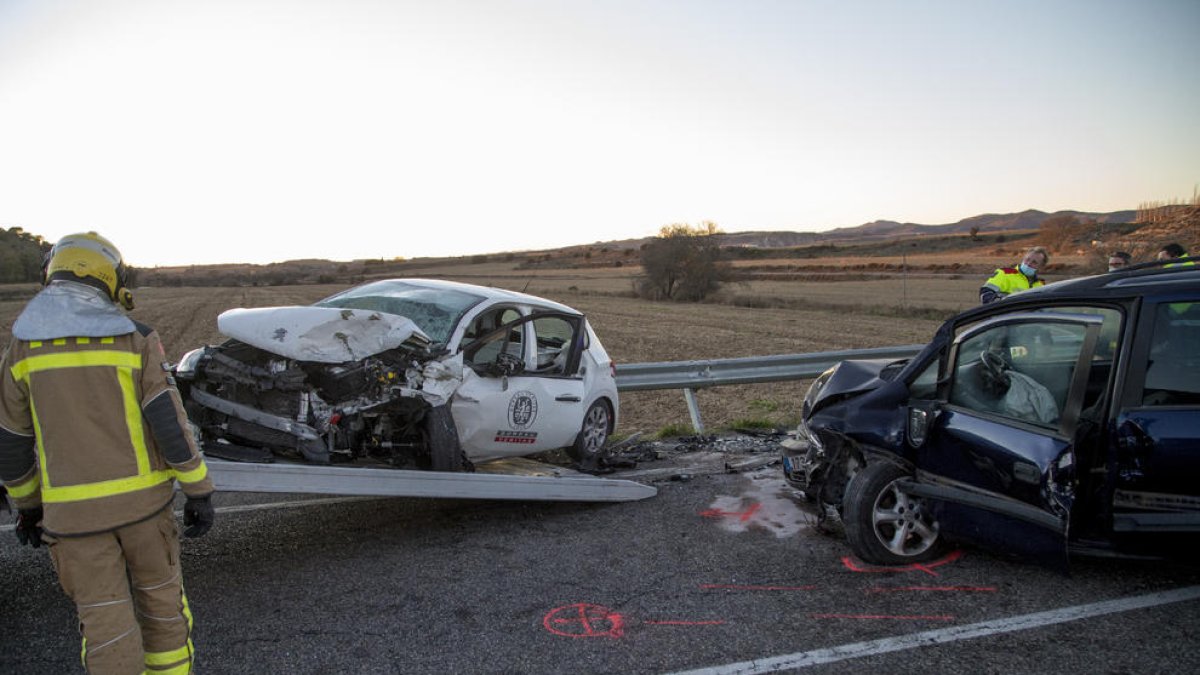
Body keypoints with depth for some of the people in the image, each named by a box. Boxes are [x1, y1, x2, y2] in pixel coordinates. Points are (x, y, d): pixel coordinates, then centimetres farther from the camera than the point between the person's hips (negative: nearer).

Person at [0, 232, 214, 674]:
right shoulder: (134, 340, -7)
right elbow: (170, 422, -11)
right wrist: (199, 491, -5)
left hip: (73, 509, 1)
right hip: (141, 498, -1)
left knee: (104, 619, 7)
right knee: (160, 596, 18)